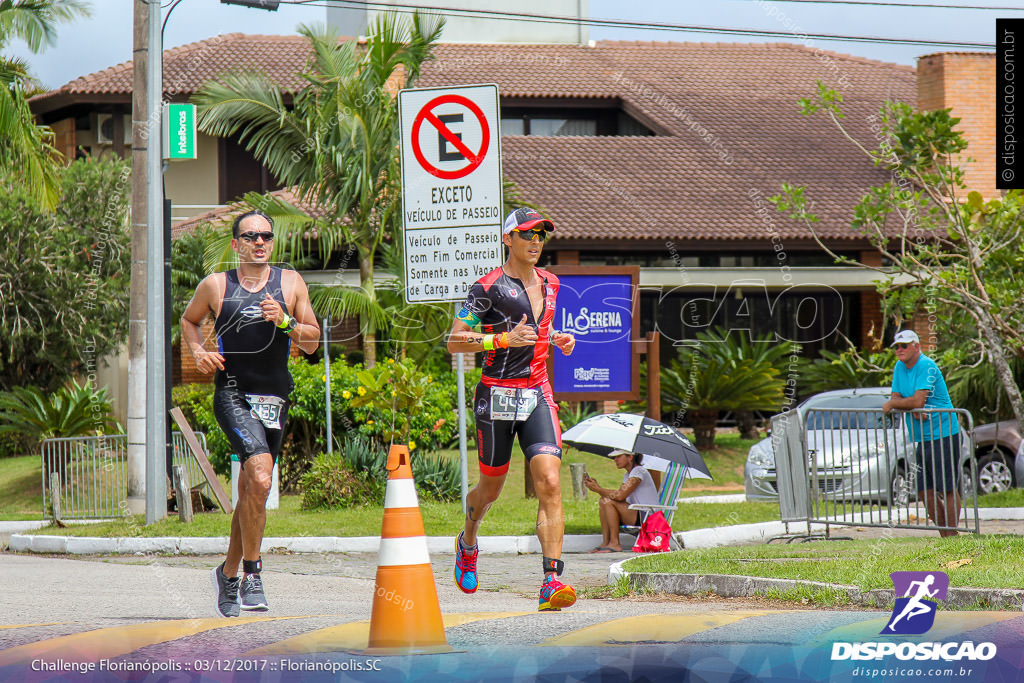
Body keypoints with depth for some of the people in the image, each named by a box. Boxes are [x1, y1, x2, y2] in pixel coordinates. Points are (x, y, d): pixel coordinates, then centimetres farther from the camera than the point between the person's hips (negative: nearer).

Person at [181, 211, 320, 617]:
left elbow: (312, 343, 8)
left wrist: (285, 321, -11)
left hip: (275, 397, 3)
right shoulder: (215, 286, 4)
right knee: (259, 479, -24)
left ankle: (229, 572, 32)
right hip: (233, 395, -3)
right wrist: (198, 352, 3)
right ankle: (252, 573, -13)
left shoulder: (290, 284, 7)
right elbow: (189, 320, 22)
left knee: (250, 492, 12)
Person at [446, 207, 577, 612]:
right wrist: (503, 339, -21)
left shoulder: (548, 283, 13)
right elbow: (454, 341, -11)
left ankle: (552, 582, -21)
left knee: (549, 483, -14)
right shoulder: (489, 287, -8)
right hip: (497, 395, -4)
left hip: (538, 395, 4)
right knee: (491, 489, 10)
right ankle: (468, 543, 45)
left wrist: (557, 339, 11)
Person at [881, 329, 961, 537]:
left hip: (943, 436, -8)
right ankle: (943, 533, 14)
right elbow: (896, 398, 10)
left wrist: (892, 404, -7)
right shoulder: (899, 367, 12)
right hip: (923, 438, 9)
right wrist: (913, 409, -11)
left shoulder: (926, 366, -14)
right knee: (925, 489, 7)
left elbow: (918, 400, -20)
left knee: (948, 488, -7)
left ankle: (951, 534, -5)